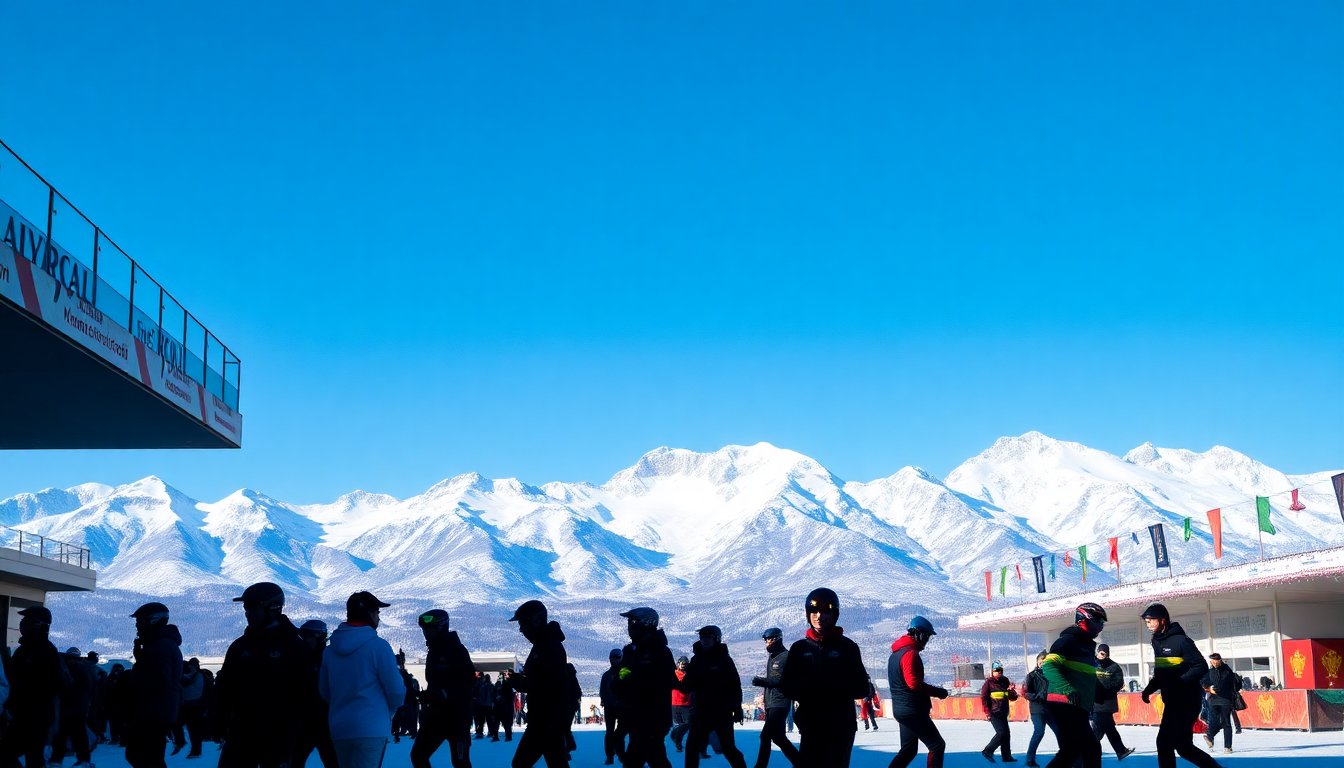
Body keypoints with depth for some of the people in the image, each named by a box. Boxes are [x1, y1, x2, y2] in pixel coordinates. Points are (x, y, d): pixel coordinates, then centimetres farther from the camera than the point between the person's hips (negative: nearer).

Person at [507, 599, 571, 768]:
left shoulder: (551, 647, -17)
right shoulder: (541, 646, 16)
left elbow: (552, 685, -25)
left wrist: (521, 682, -16)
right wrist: (520, 680, 1)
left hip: (551, 722, -11)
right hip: (540, 722, 11)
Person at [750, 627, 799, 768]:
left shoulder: (786, 656, -10)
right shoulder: (771, 657, 19)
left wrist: (763, 681, -22)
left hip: (780, 703, -10)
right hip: (770, 703, 10)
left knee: (766, 736, -15)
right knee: (778, 737, 12)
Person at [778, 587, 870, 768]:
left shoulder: (847, 647, 3)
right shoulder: (799, 648, 8)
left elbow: (861, 688, 1)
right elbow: (786, 687, 7)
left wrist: (834, 687, -15)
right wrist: (806, 688, -13)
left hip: (841, 727, -1)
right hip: (811, 726, 1)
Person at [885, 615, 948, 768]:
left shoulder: (896, 654, 16)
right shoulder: (910, 653, -16)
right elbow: (914, 683, -24)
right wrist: (938, 691, -13)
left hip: (900, 708, 10)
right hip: (913, 710, -10)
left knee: (908, 749, 17)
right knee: (937, 745, -4)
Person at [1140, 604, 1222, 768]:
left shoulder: (1180, 641, -14)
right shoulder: (1157, 642, 11)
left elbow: (1201, 667, -18)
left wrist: (1178, 682, -24)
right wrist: (1149, 688, 5)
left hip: (1187, 701, -8)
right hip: (1172, 701, 8)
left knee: (1165, 742, -9)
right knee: (1183, 746, 11)